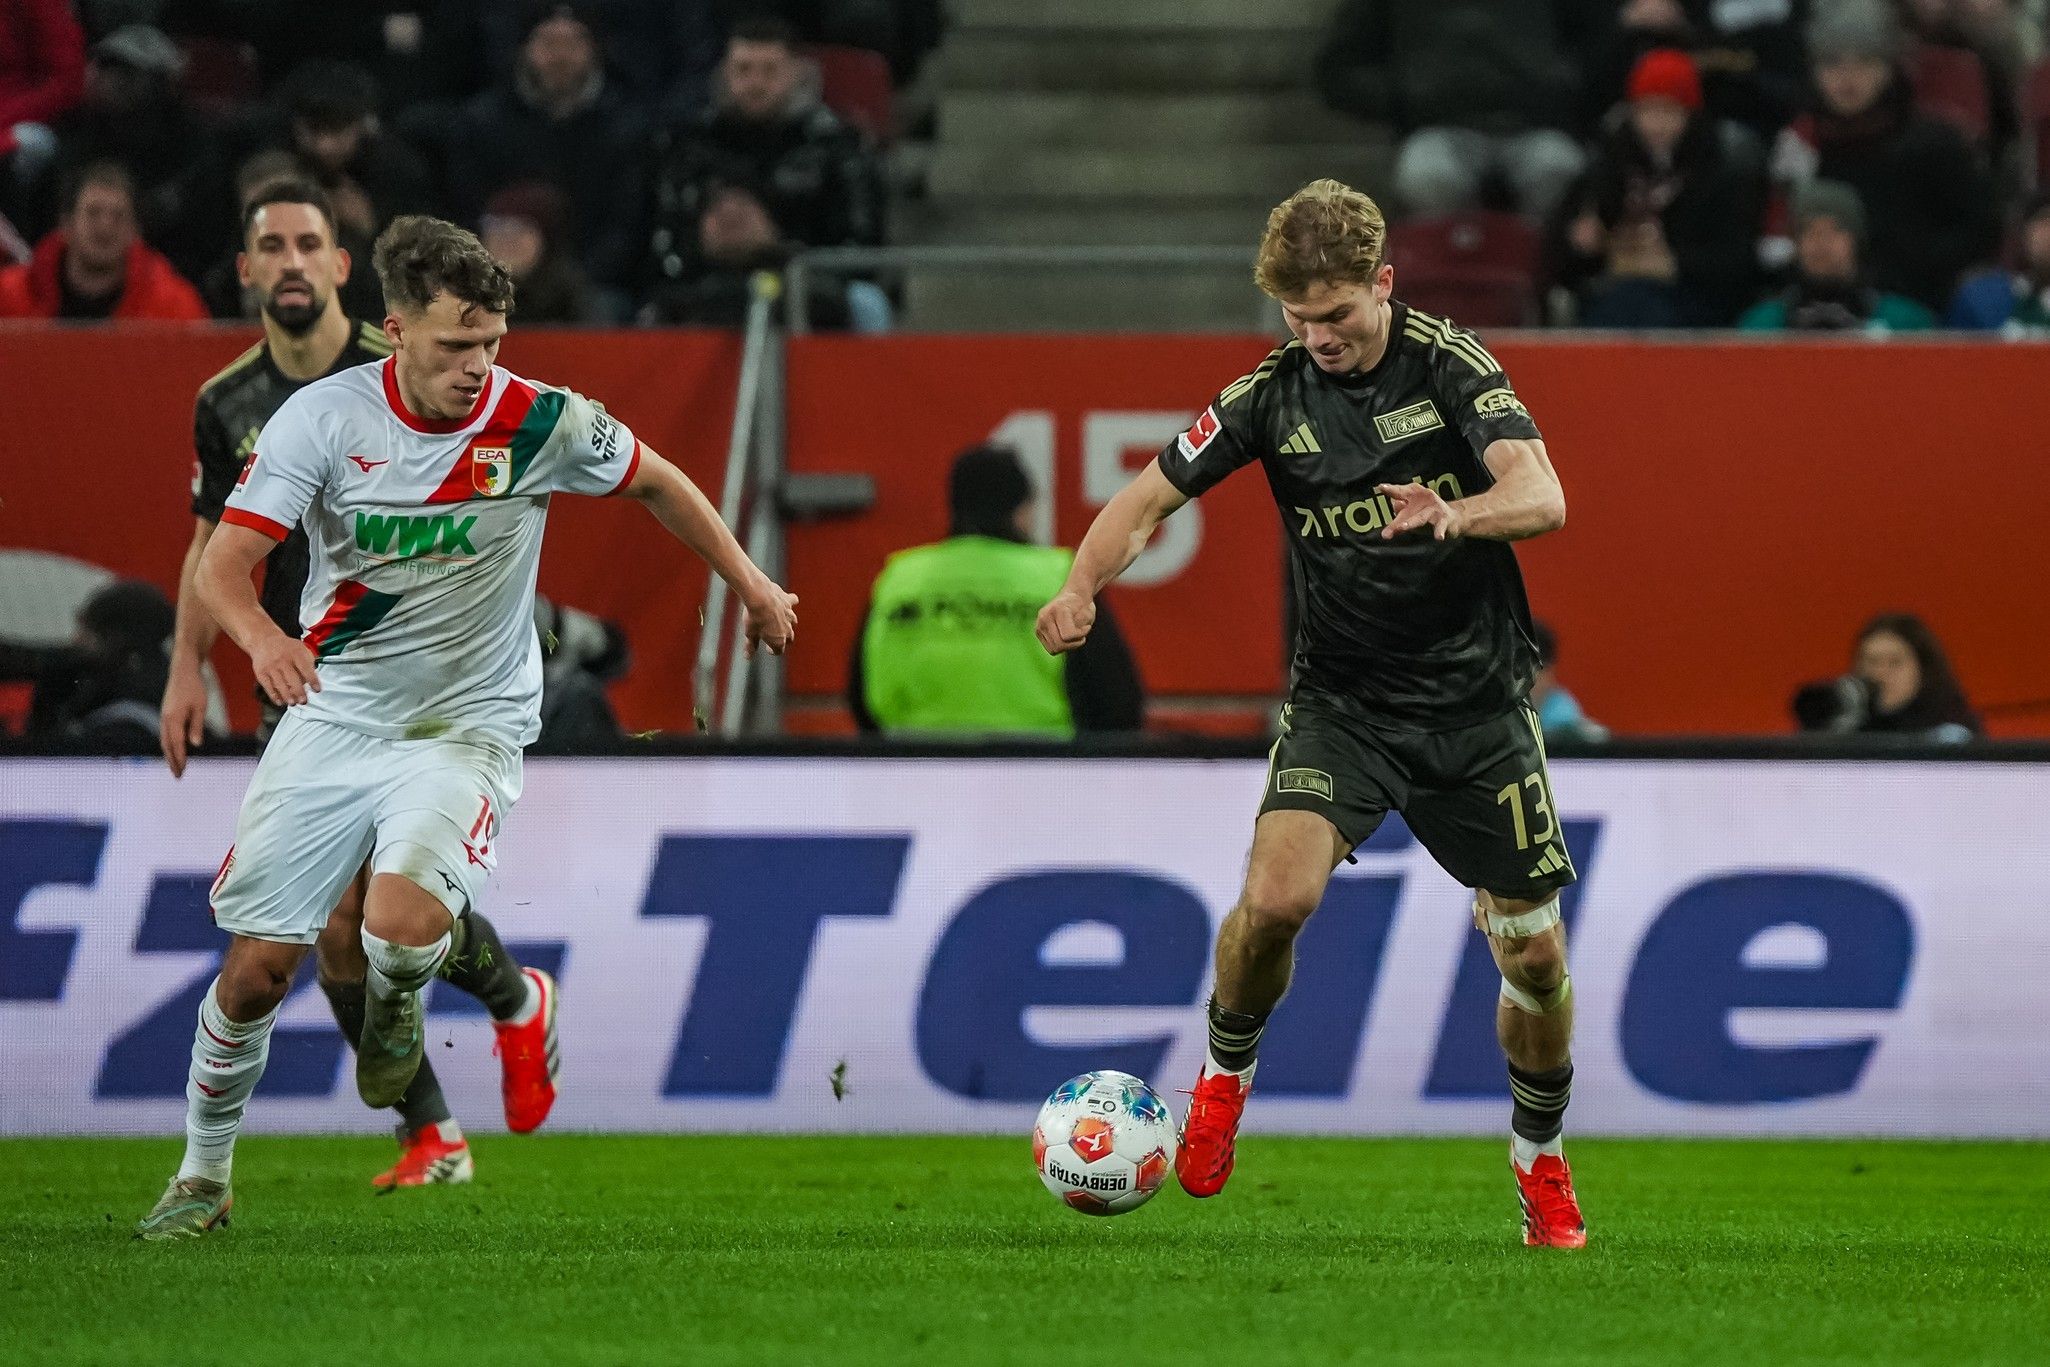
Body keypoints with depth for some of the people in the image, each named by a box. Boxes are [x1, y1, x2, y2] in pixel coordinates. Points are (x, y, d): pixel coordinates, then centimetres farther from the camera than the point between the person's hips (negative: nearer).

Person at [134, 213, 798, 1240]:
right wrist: (259, 634, -37)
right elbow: (221, 565, -16)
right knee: (257, 966, 0)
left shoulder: (540, 423, -11)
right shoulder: (324, 416, -11)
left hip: (465, 729, -1)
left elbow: (656, 483, 9)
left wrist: (752, 586, 15)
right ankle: (203, 1177, 22)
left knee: (401, 921, -29)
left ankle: (394, 1009, 9)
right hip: (331, 719, 2)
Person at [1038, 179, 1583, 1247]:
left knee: (1534, 955, 1)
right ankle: (1225, 1070, 7)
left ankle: (1541, 1158, 27)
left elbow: (1542, 498, -23)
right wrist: (1083, 585, -21)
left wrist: (1452, 515, -45)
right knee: (1277, 896, -23)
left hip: (1476, 698, -1)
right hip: (1342, 697, 1)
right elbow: (1150, 497, 0)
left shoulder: (1448, 364, -10)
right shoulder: (1276, 392, -4)